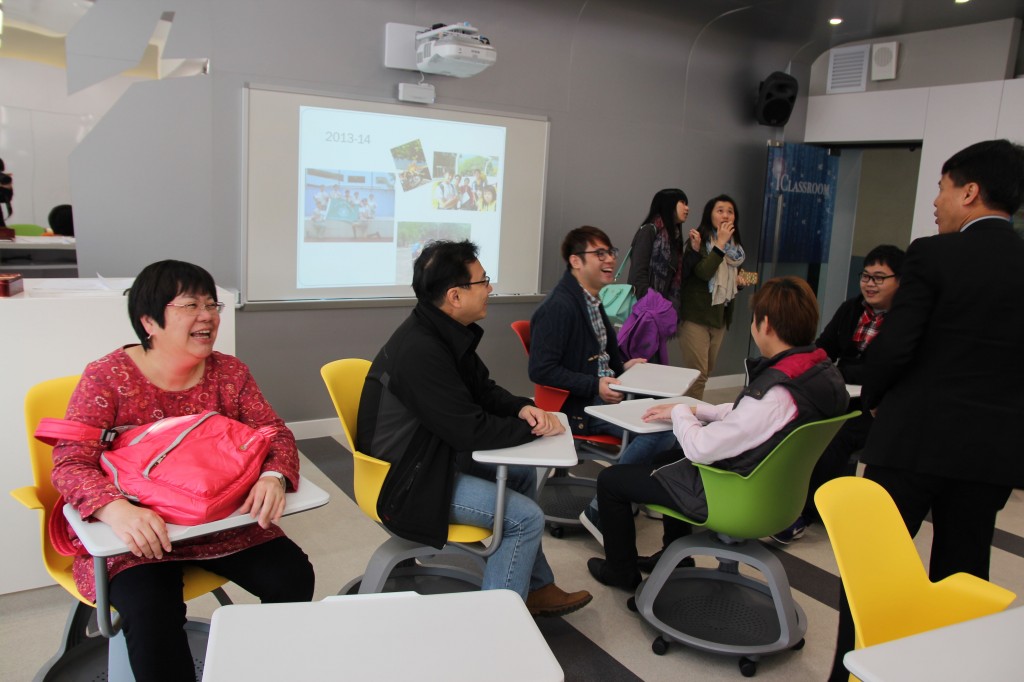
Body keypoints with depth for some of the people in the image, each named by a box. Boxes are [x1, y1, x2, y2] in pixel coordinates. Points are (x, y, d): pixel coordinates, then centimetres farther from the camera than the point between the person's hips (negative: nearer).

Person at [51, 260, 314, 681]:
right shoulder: (107, 378, -9)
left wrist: (274, 476, -27)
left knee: (292, 576, -13)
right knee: (151, 612, -30)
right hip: (135, 533, -3)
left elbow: (275, 434, -2)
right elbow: (70, 464, -16)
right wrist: (119, 510, -37)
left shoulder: (230, 373, 2)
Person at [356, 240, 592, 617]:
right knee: (526, 517, -14)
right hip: (408, 482, -10)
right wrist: (535, 428, -14)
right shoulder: (420, 351, -29)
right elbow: (472, 430, -27)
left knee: (522, 475, 19)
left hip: (434, 455, 10)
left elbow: (484, 390, 11)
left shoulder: (445, 333, 2)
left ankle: (536, 588, 28)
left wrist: (522, 408, -9)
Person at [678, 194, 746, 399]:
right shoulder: (700, 240, -7)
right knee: (697, 373, -11)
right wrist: (720, 243, -19)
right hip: (696, 315, -7)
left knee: (707, 372, 13)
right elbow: (703, 272, -22)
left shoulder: (735, 245, 15)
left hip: (720, 316, 7)